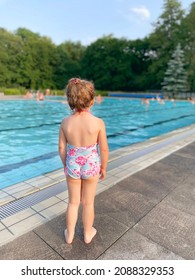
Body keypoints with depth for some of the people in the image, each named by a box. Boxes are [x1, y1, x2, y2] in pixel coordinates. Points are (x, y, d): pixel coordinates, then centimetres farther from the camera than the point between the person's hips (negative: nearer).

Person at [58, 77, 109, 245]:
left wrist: (66, 165, 12)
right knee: (88, 202, 20)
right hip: (91, 166, -1)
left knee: (73, 202, 23)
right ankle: (88, 234, 42)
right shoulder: (98, 122, -20)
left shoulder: (66, 122, -14)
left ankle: (69, 235, 42)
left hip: (72, 166, 2)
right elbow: (104, 149, -12)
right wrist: (103, 168, 4)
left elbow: (62, 148, -5)